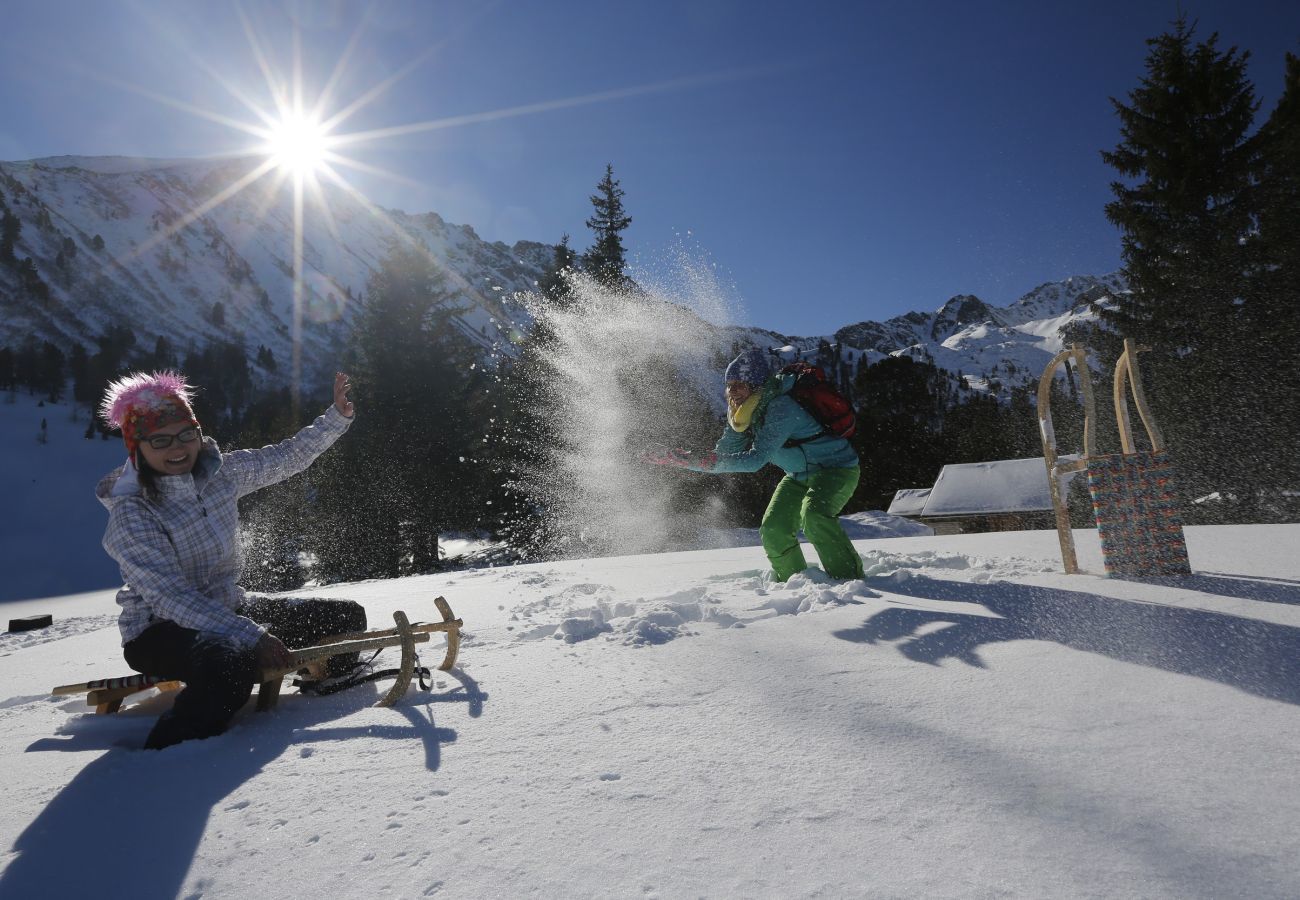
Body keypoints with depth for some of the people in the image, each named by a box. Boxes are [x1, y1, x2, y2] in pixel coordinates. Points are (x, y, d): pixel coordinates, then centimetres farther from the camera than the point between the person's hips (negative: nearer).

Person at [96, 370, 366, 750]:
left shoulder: (219, 471, -5)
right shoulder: (130, 514, -21)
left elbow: (287, 458, 8)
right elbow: (171, 598, -28)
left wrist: (337, 417, -4)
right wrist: (251, 636, -36)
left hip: (227, 608, 7)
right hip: (159, 631, -6)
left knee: (346, 616, 1)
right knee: (231, 661, -41)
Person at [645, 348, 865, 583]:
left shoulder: (780, 407, -31)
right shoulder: (747, 411, -5)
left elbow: (757, 458, -38)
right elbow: (724, 453, -5)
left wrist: (709, 461, -43)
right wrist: (681, 458, -17)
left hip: (838, 468, -8)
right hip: (800, 474, 8)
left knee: (813, 515, -32)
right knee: (773, 530, -1)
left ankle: (850, 578, -16)